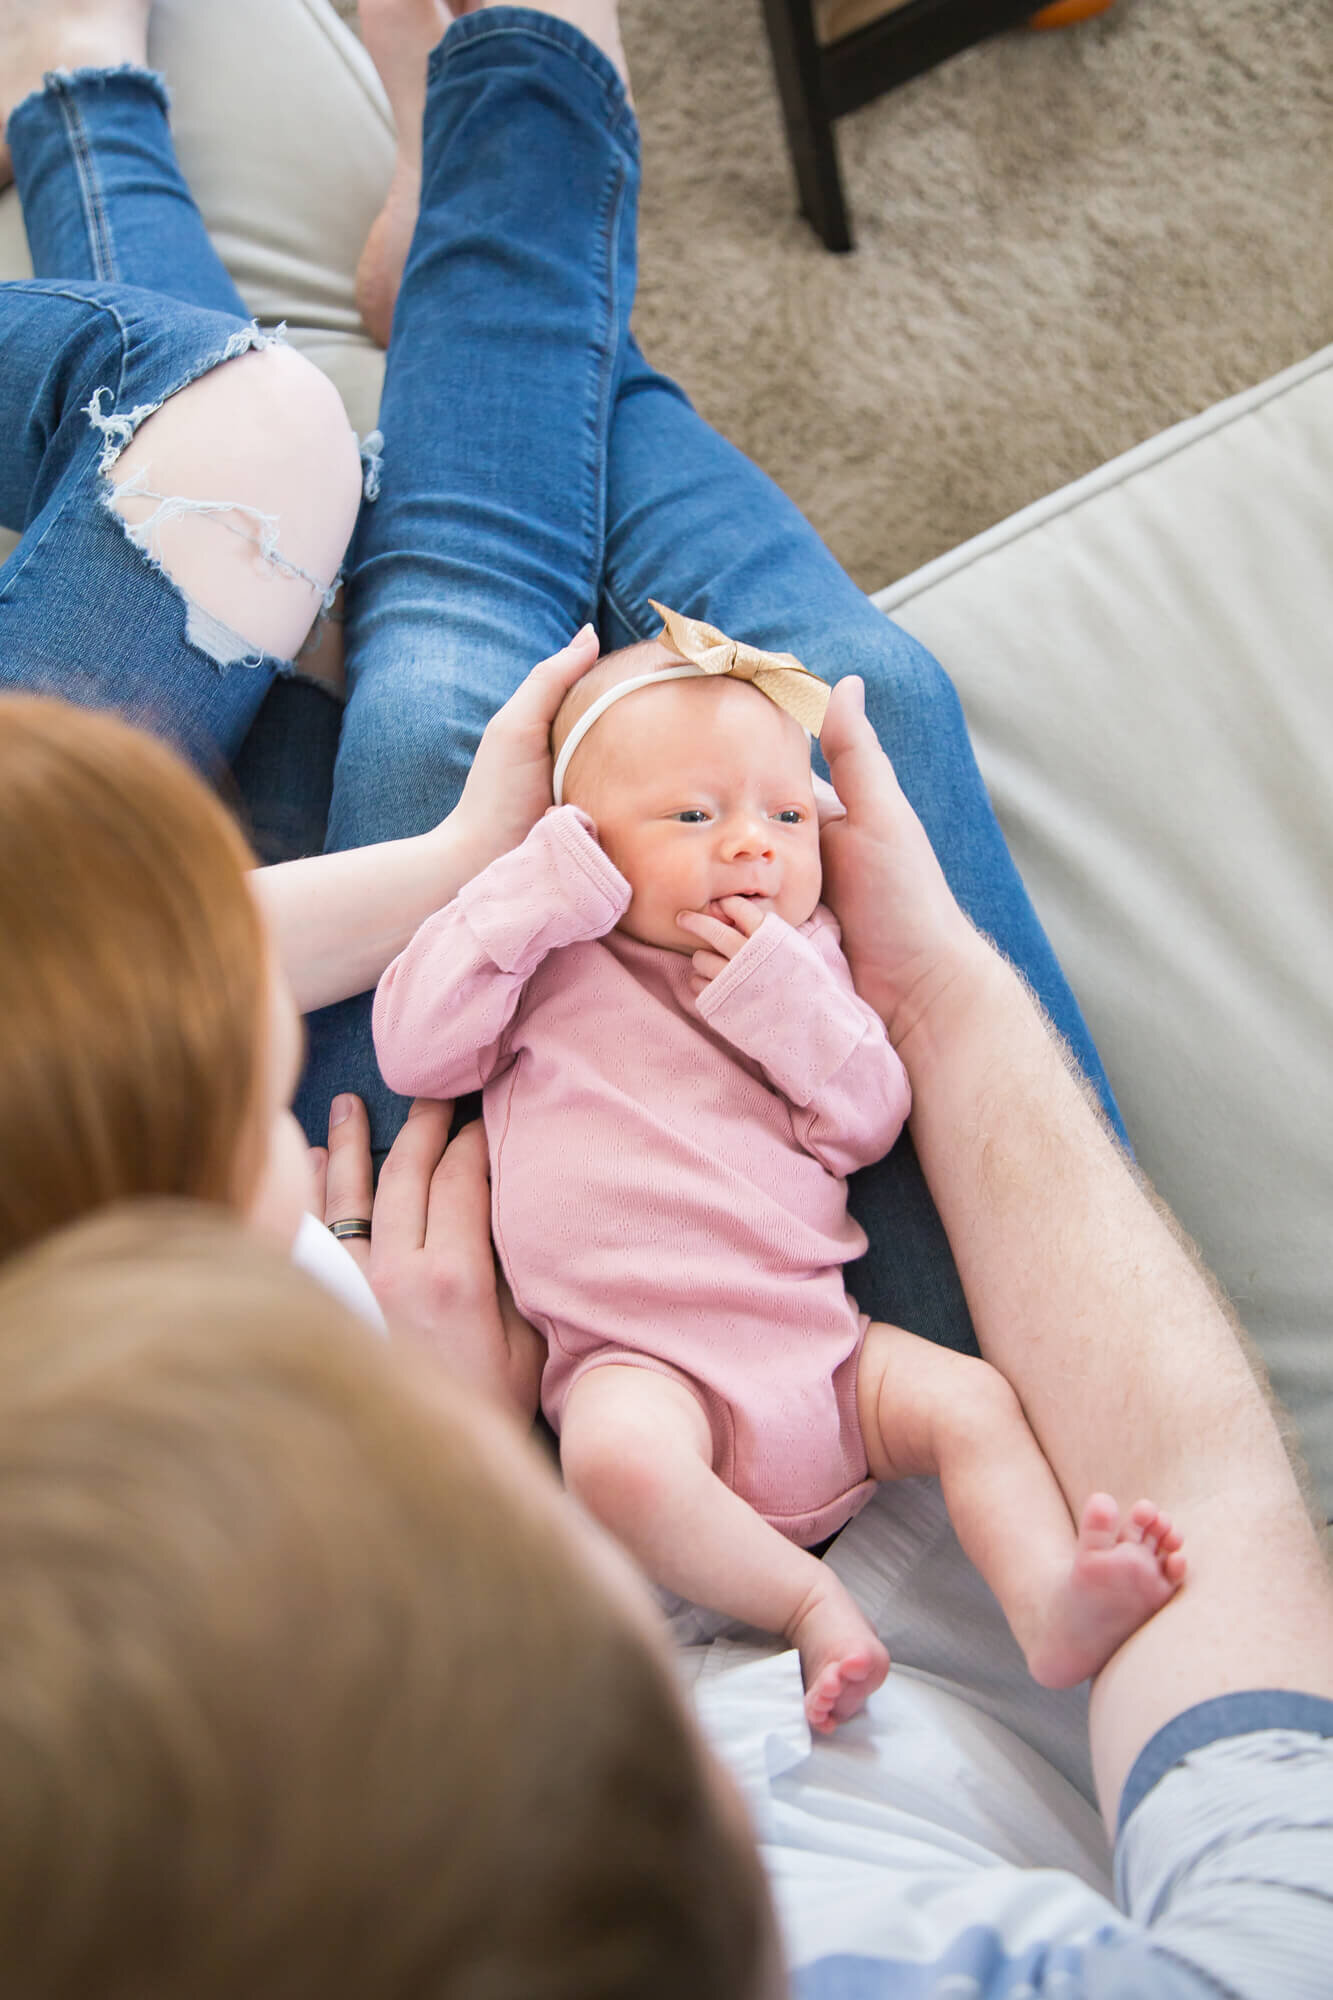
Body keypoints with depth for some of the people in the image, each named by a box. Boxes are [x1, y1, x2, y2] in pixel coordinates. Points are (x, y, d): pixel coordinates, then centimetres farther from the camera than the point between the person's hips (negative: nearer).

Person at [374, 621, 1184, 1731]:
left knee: (973, 1399, -15)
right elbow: (413, 1050, -4)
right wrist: (532, 893, -8)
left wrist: (781, 996, -10)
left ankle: (1051, 1601, -21)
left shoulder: (804, 959, 15)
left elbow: (871, 1119, 7)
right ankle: (807, 1600, -25)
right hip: (643, 1363, -4)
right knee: (615, 1455, -35)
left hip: (817, 1338, 4)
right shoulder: (549, 963, 8)